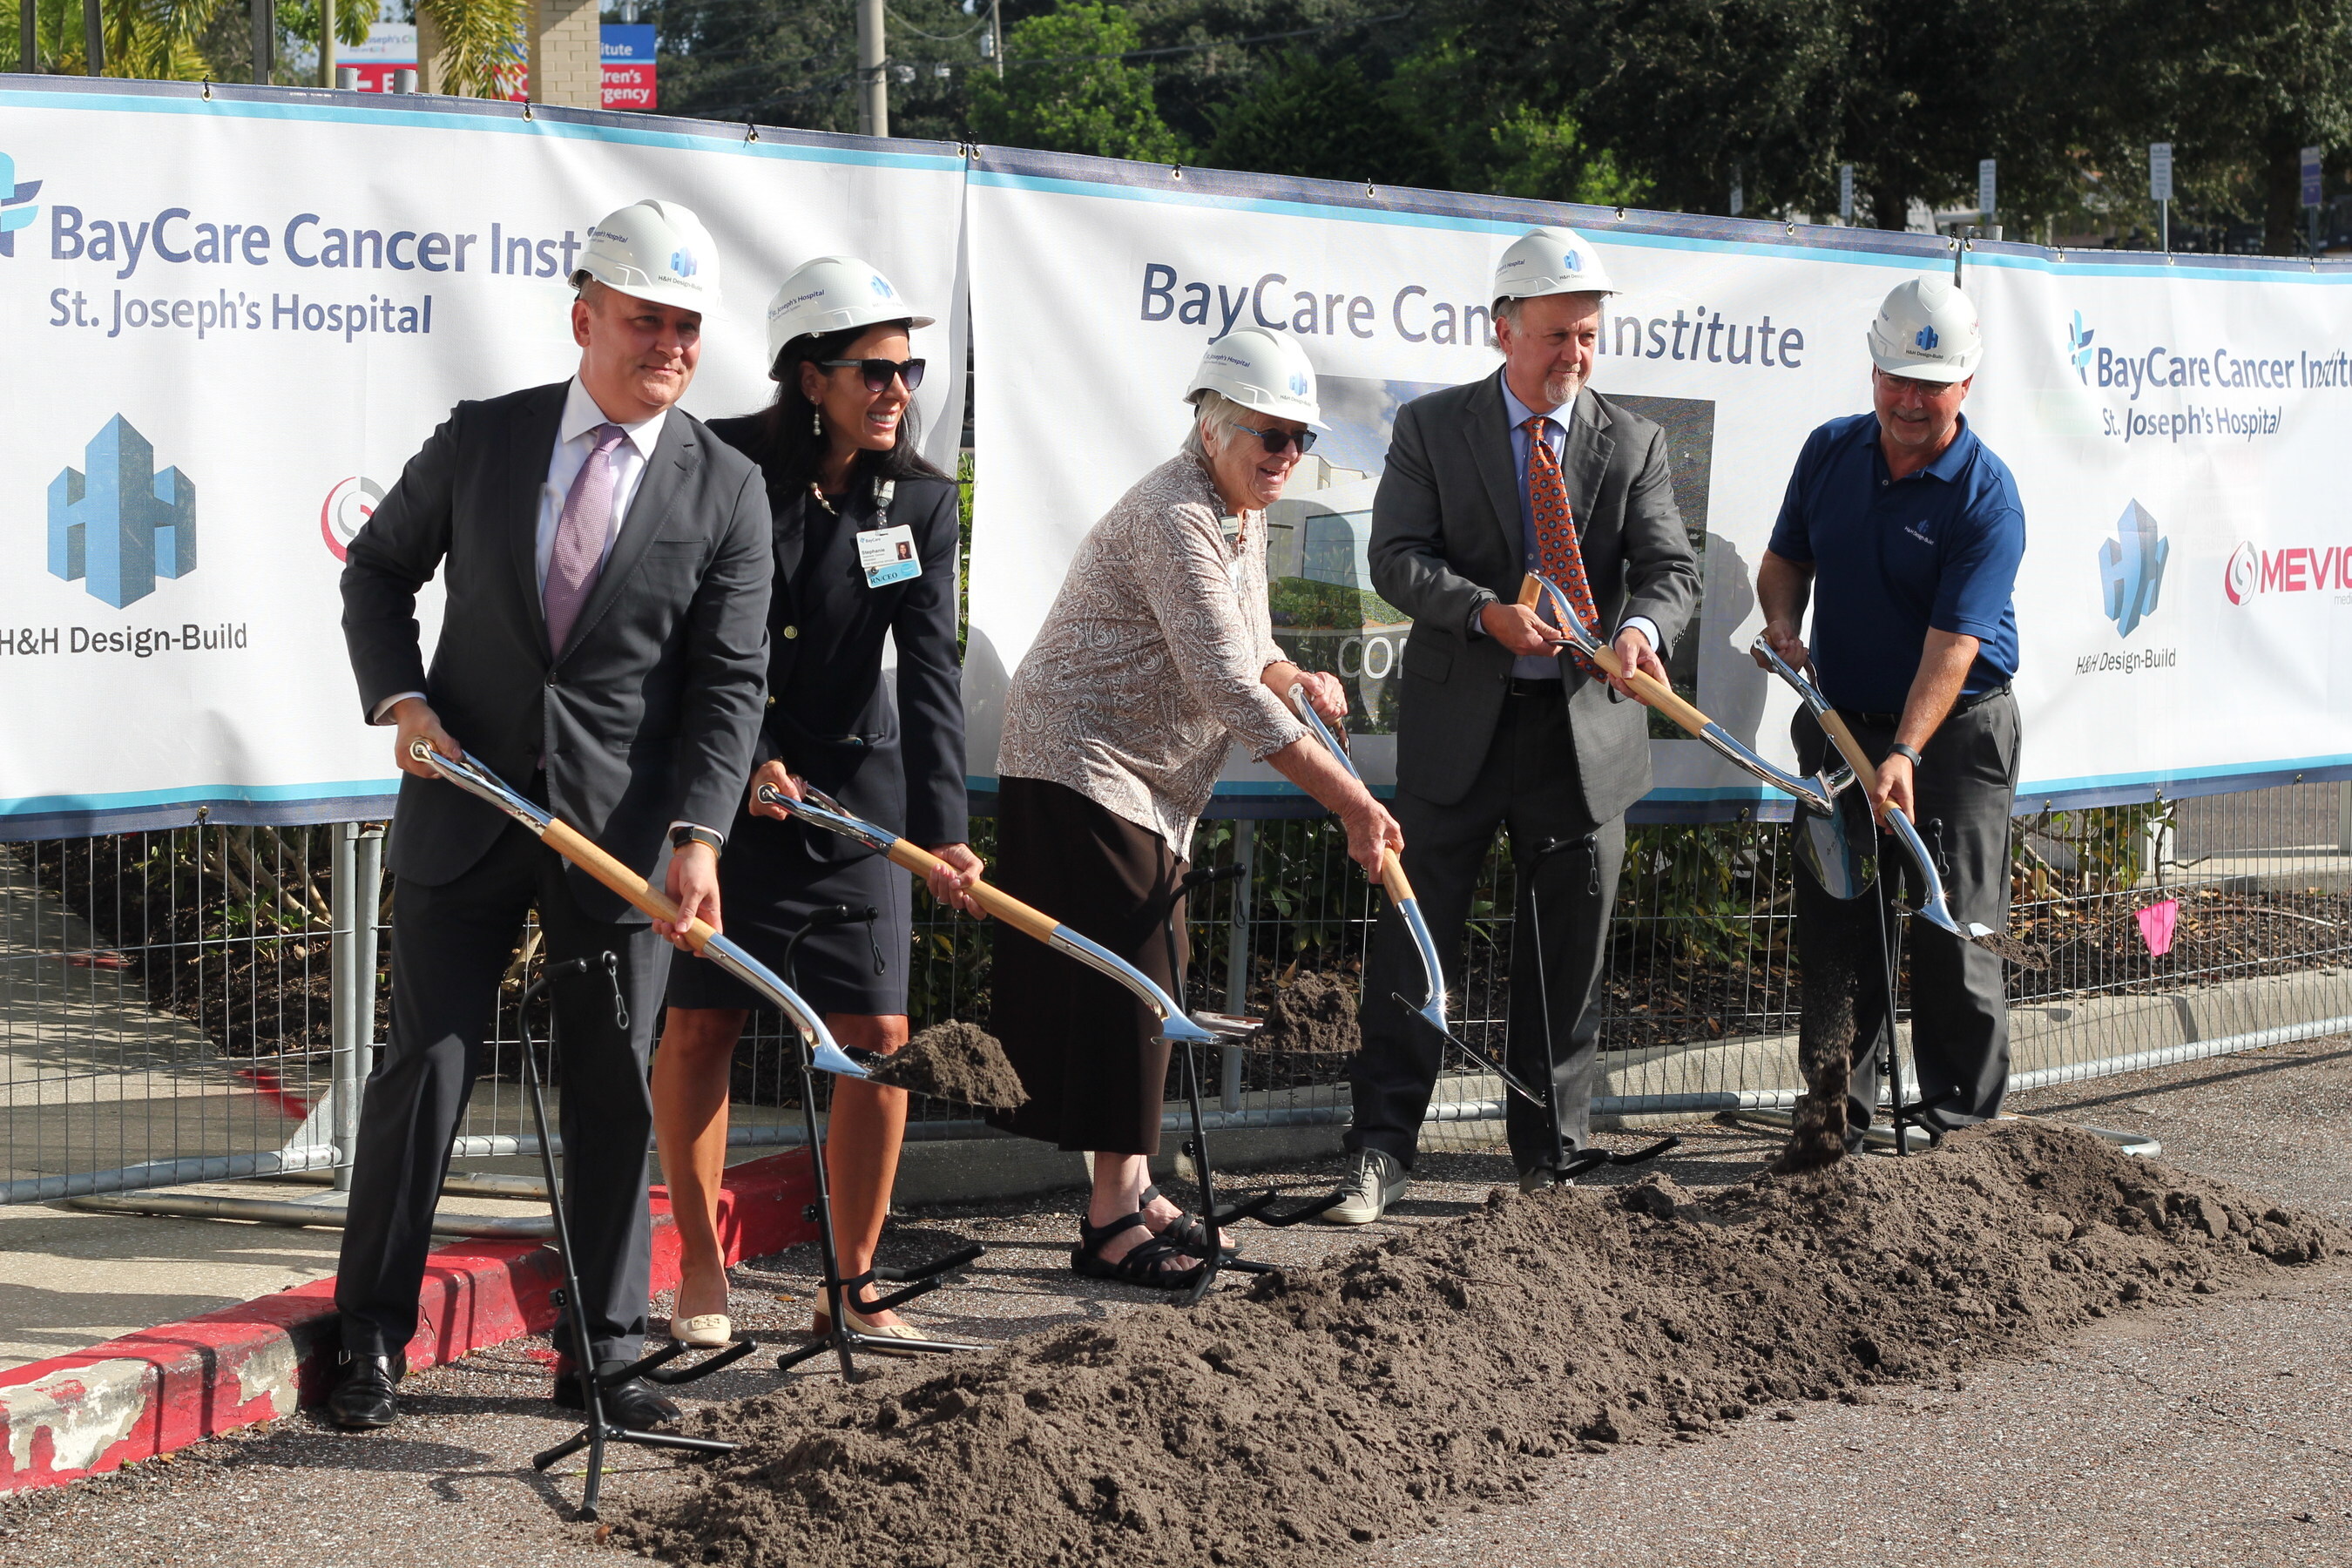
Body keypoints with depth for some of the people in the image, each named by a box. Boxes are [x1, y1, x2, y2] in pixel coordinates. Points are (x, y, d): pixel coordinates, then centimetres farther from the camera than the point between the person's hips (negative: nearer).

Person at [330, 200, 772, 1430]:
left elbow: (728, 681, -4)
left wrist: (696, 836, -16)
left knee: (614, 1093, 5)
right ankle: (373, 1342, 11)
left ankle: (602, 1353, 15)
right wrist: (400, 698, -3)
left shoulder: (727, 490, -1)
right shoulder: (479, 442, 2)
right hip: (465, 810, 0)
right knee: (426, 1070, 2)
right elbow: (380, 569, 13)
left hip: (620, 829, 0)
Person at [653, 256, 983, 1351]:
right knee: (700, 1022, 1)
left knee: (877, 1034, -3)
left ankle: (853, 1290, 8)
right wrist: (740, 761, -12)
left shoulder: (919, 502, -5)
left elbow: (930, 674, -13)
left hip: (851, 790, 2)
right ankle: (701, 1268, 16)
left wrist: (941, 830, -23)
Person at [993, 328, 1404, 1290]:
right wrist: (1352, 804, -32)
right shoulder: (1174, 517, -22)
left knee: (1146, 987, 12)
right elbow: (1226, 688, -30)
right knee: (1121, 985, -11)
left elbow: (1246, 654, 22)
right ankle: (1110, 1219, -9)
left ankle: (1132, 1185, 21)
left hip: (1153, 787, 10)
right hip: (1081, 769, -10)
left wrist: (1297, 678, -3)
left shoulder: (1242, 516, 10)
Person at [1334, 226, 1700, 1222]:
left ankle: (1549, 1158, 19)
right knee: (1417, 935, -1)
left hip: (1587, 725, 2)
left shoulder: (1631, 444, 7)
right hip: (1458, 720, -2)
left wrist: (1640, 626, -25)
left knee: (1568, 950, 8)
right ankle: (1382, 1149, 6)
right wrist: (1486, 612, -24)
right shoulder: (1431, 428, 2)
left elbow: (1670, 567, -2)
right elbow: (1397, 557, -7)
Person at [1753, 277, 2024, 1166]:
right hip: (1841, 724, 5)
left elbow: (1952, 644, -23)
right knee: (1834, 927, 6)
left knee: (1952, 937, -4)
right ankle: (1835, 1113, 15)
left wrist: (1905, 755, -34)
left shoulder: (1986, 496, -15)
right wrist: (1784, 625, -5)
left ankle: (1965, 1123, 6)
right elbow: (1784, 560, 18)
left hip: (1954, 734, -5)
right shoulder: (1830, 451, 3)